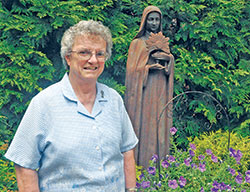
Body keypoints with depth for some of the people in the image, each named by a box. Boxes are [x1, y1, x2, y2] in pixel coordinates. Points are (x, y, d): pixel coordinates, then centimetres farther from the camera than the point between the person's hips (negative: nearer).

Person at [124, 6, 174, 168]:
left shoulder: (163, 42, 15)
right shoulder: (138, 43, 1)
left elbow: (170, 67, 15)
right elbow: (133, 69, -3)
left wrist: (169, 59, -6)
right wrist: (149, 66, -16)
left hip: (160, 92, 4)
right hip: (144, 92, -4)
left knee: (160, 124, 3)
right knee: (143, 124, -6)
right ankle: (141, 163, -1)